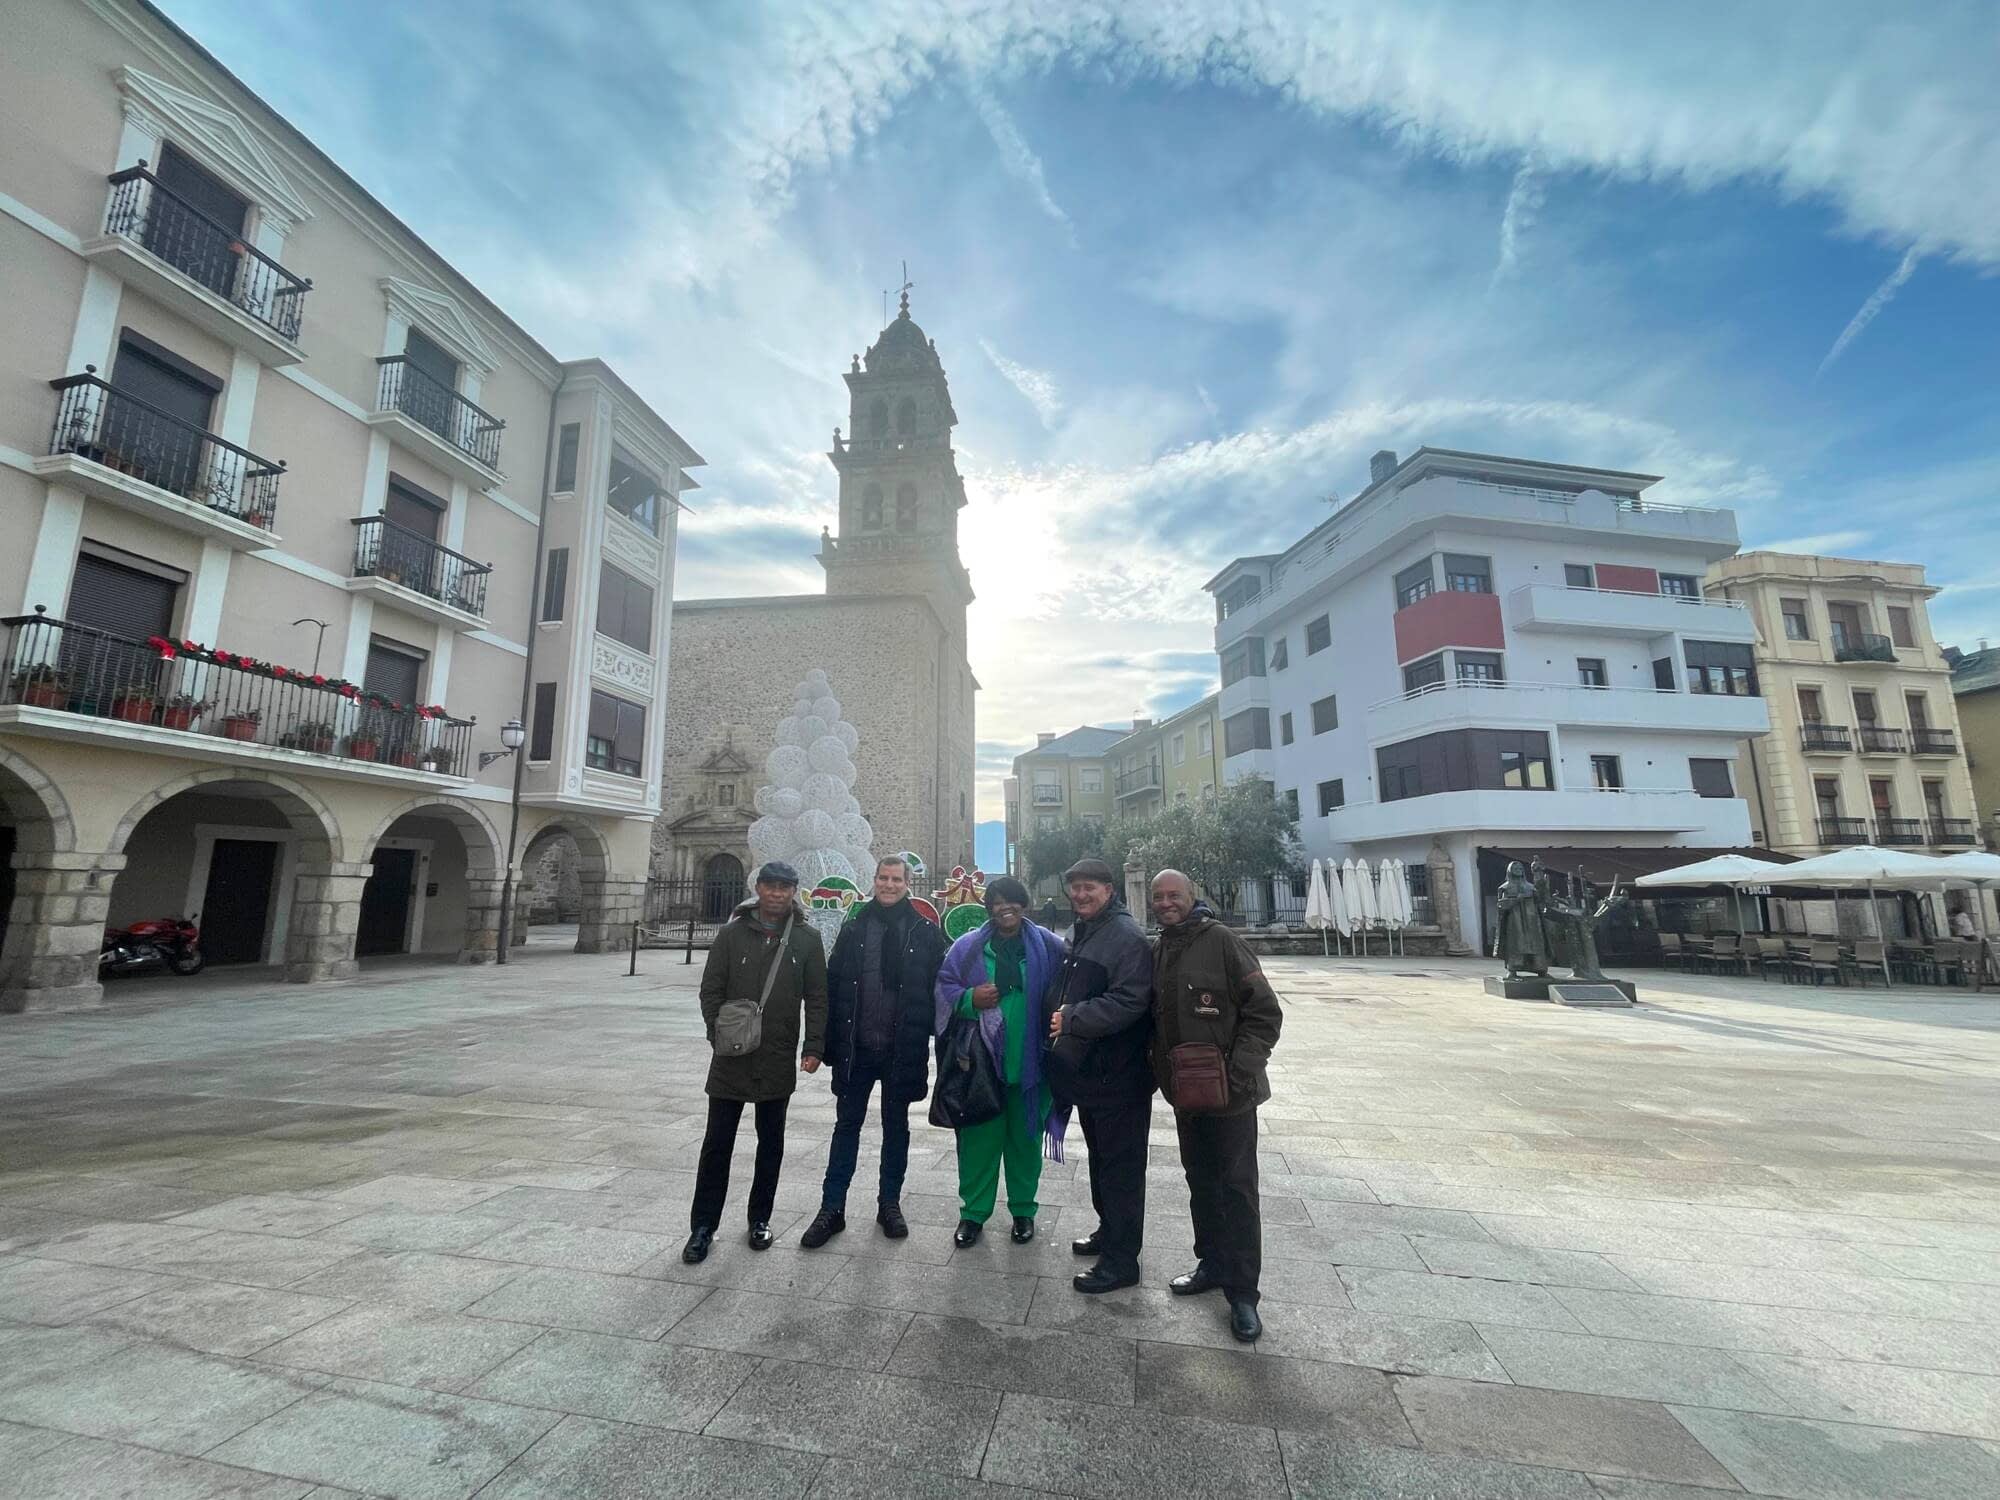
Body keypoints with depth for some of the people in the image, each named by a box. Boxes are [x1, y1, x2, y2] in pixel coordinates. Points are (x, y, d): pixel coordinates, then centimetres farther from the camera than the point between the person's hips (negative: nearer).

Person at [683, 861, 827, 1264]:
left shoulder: (807, 939, -2)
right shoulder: (733, 933, -3)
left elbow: (816, 998, 0)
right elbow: (711, 990, 0)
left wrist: (814, 1046, -7)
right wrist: (719, 1034, -11)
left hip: (779, 1060, 1)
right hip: (731, 1059, -1)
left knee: (771, 1143, 14)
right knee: (717, 1143, 7)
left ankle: (759, 1219, 31)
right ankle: (703, 1227, 22)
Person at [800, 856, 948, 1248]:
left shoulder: (925, 932, -4)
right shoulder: (855, 926, 1)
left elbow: (936, 989, -2)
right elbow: (833, 984, 1)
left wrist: (924, 1038, -6)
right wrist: (833, 1041, -2)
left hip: (902, 1050, -1)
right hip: (857, 1048, 1)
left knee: (896, 1126, 14)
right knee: (847, 1124, 11)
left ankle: (890, 1204, 30)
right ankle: (832, 1208, 23)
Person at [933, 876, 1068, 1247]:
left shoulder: (1048, 947, 0)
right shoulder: (968, 947, 1)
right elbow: (944, 988, 5)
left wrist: (1057, 1045, -8)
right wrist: (970, 999, -14)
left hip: (1029, 1062, 0)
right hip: (980, 1061, 0)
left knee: (1025, 1137, 13)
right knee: (978, 1137, 7)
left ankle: (1023, 1210, 32)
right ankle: (973, 1212, 25)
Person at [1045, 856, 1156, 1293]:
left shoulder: (1127, 937, -18)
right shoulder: (1079, 933, 12)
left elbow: (1129, 1002, -27)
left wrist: (1073, 1018, -25)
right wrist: (1059, 1017, 7)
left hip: (1118, 1076, -9)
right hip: (1088, 1071, 9)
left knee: (1120, 1166, 3)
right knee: (1100, 1157, 23)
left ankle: (1120, 1260, 15)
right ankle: (1108, 1230, 40)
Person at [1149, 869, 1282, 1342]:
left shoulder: (1222, 942, -15)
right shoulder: (1158, 951, 6)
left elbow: (1265, 1014, -15)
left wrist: (1238, 1072, -21)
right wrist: (1163, 1072, 8)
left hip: (1229, 1093, -6)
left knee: (1237, 1189, 4)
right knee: (1201, 1183, 19)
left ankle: (1242, 1293, 18)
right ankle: (1212, 1265, 36)